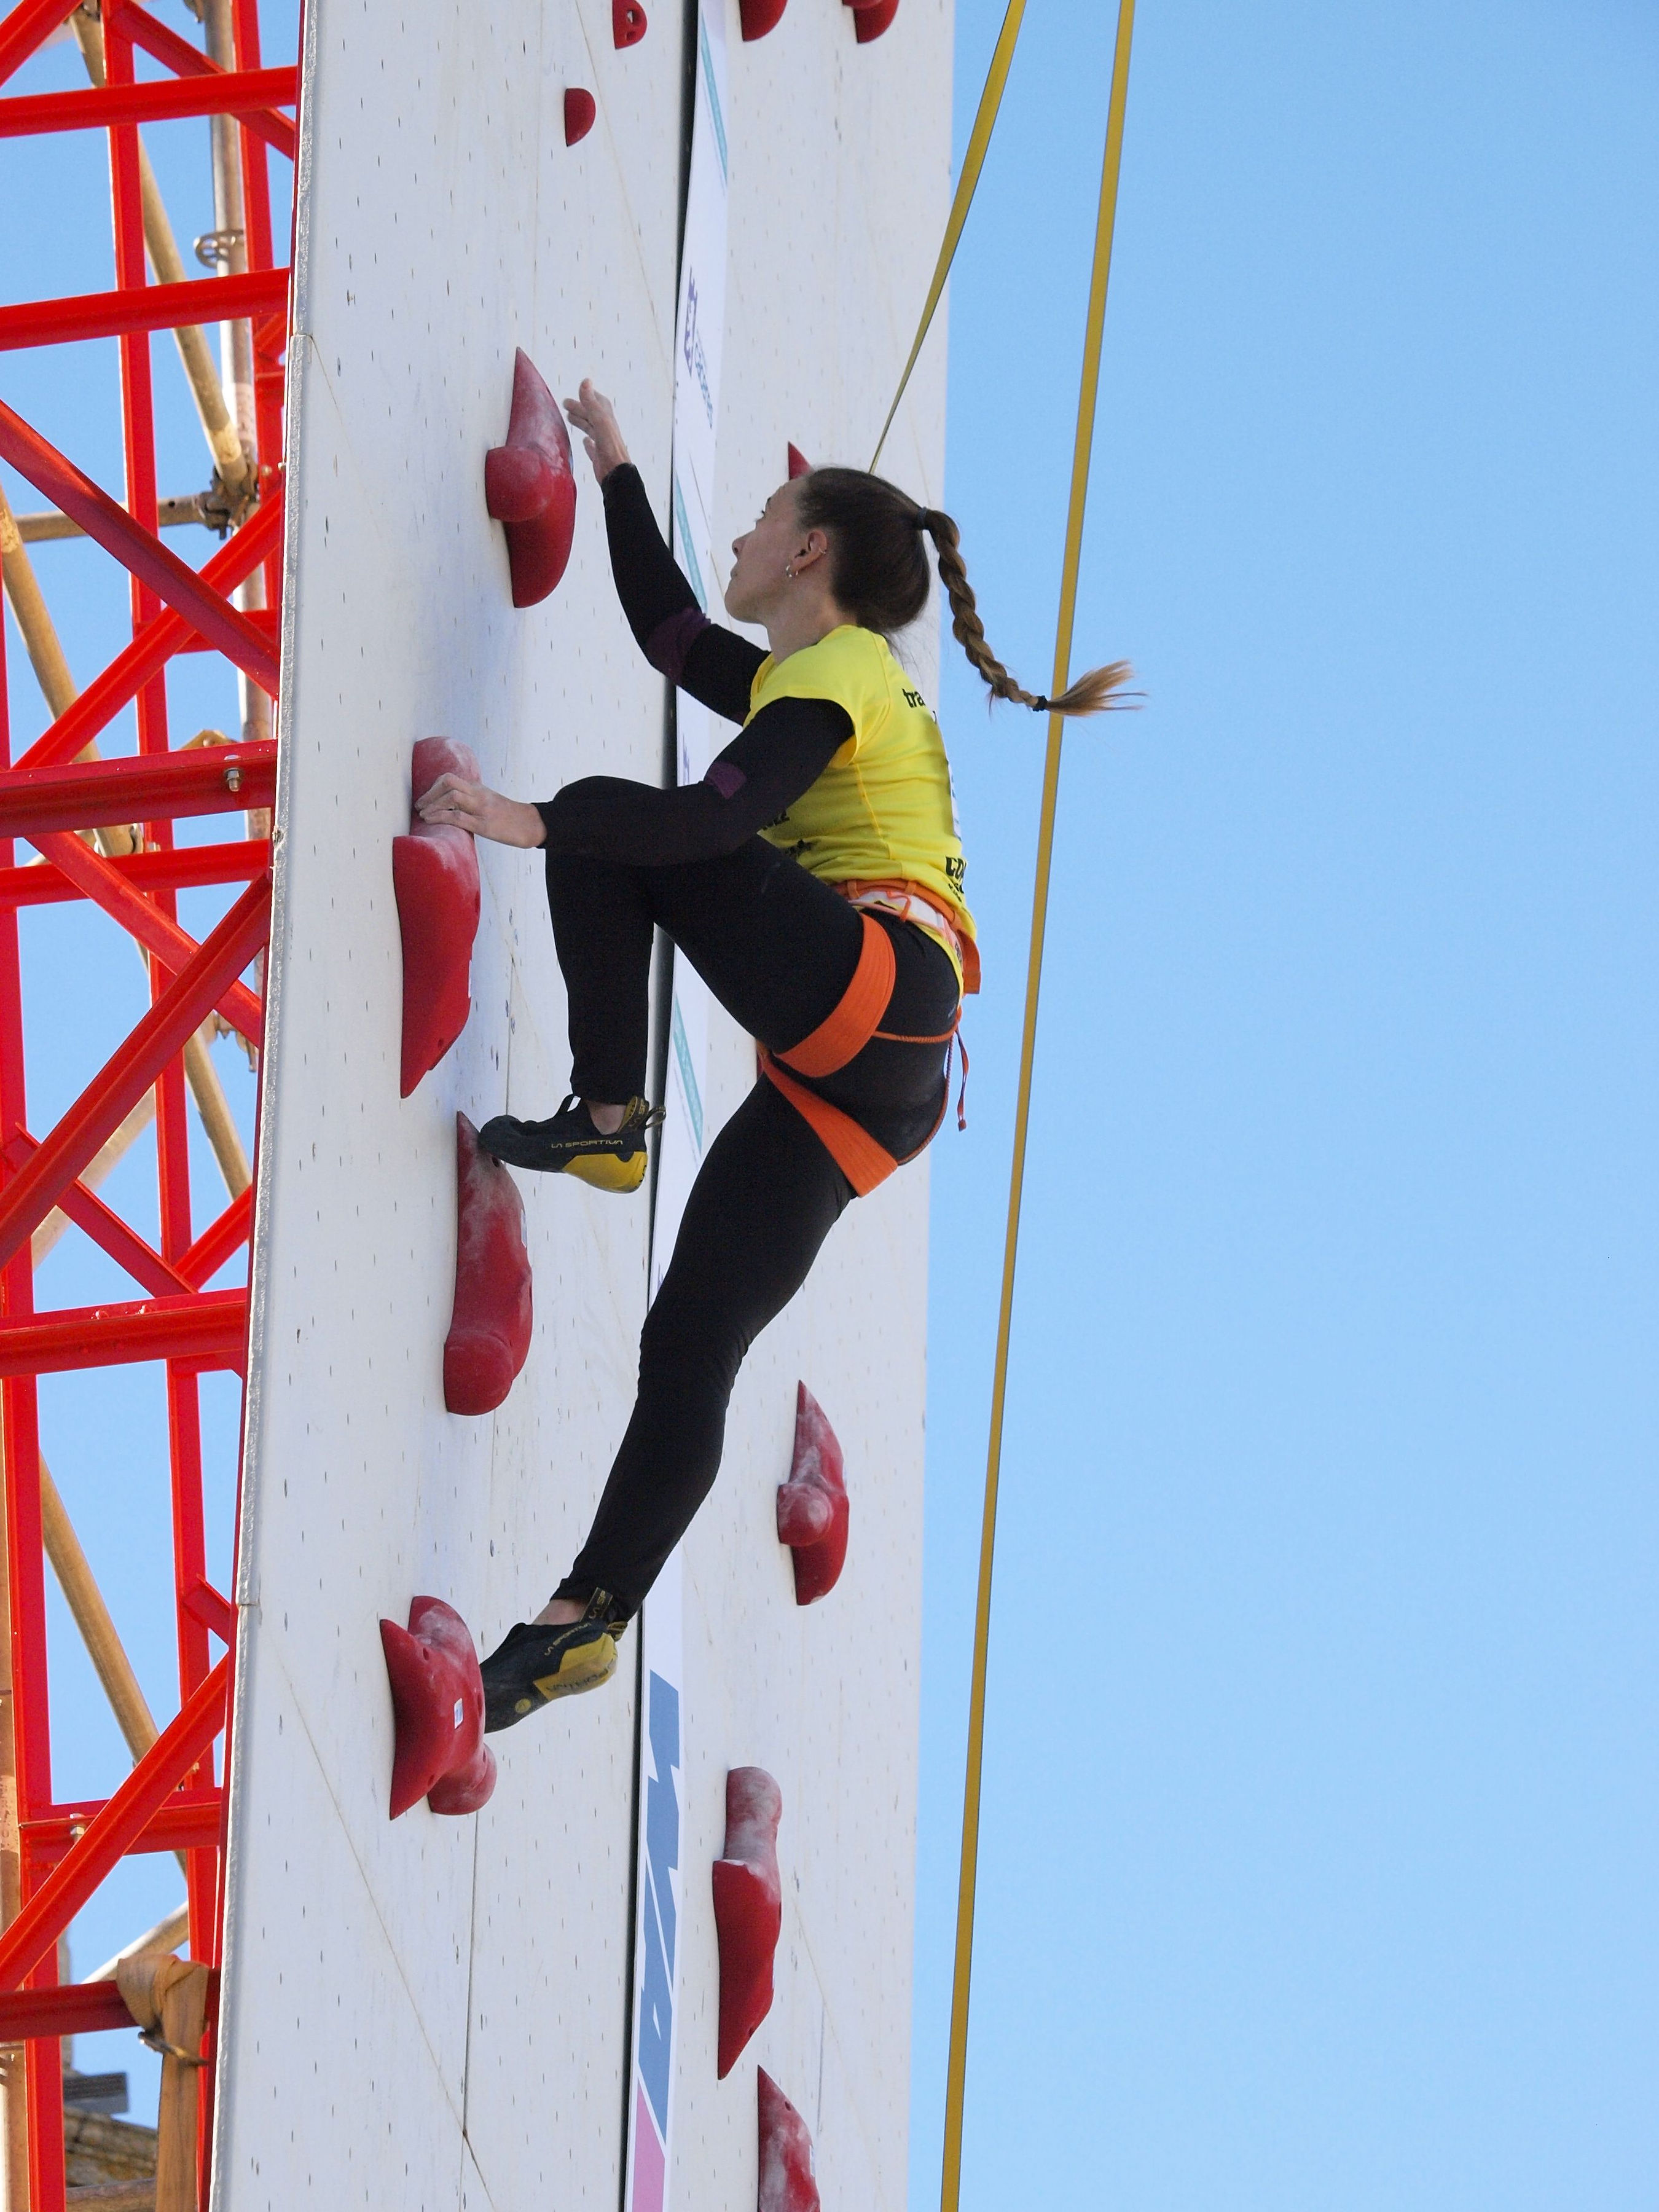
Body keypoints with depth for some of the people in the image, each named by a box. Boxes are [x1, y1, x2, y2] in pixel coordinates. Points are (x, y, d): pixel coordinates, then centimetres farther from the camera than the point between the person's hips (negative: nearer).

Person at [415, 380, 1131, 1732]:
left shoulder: (837, 670, -2)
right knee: (692, 1346, 3)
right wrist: (616, 471, 43)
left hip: (875, 986, -9)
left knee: (608, 822, -7)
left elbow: (719, 818, -19)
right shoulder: (810, 680, 27)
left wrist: (534, 823, -26)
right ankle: (587, 1620, -1)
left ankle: (607, 1116, -9)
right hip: (862, 1077, 9)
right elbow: (670, 631, 40)